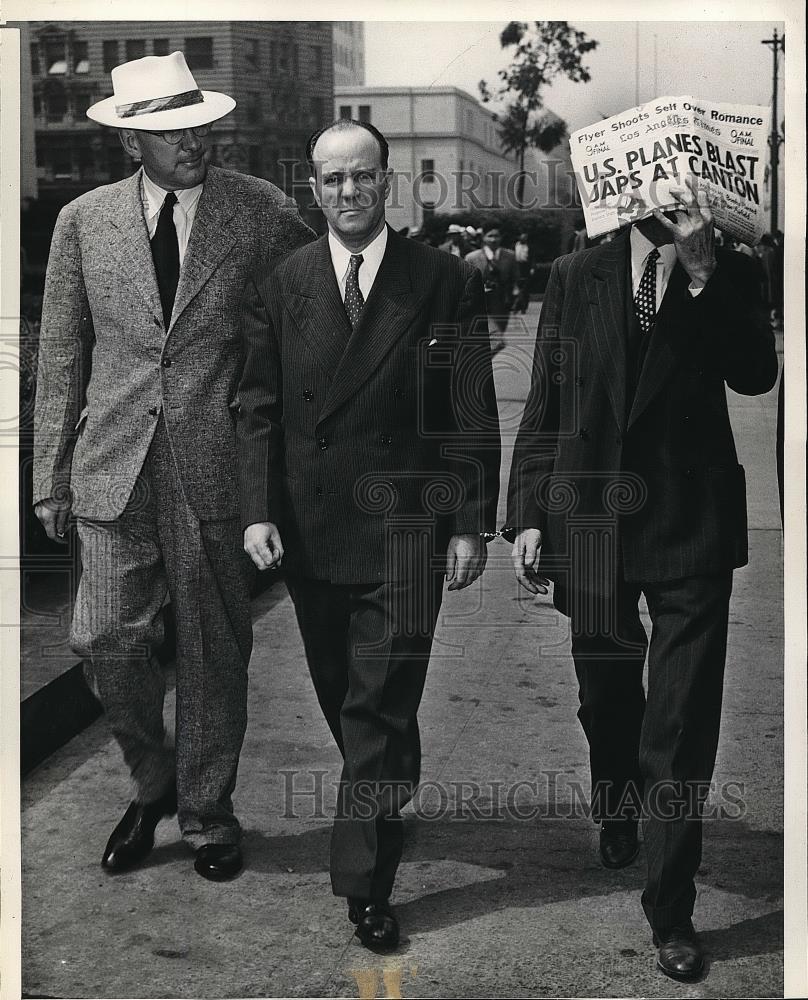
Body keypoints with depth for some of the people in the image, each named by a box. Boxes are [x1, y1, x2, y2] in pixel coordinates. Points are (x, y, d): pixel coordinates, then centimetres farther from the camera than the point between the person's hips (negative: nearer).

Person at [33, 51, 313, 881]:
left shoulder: (264, 214, -1)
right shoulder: (83, 222, 5)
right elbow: (59, 360, 9)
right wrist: (51, 476, 6)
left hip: (217, 470, -1)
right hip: (115, 469, 2)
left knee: (214, 650, 7)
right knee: (106, 641, -1)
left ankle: (207, 814, 27)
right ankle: (153, 785, 27)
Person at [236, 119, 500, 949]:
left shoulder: (445, 281, -2)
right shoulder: (284, 284, 5)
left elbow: (473, 414, -2)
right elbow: (258, 407, 5)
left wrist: (472, 525, -6)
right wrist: (258, 512, -5)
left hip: (404, 532, -3)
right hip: (309, 529, 3)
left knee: (379, 708, -4)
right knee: (342, 700, 15)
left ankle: (366, 882, 5)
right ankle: (384, 803, 38)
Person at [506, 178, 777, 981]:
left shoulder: (728, 276, 0)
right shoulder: (575, 277, 2)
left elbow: (755, 374, -16)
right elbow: (544, 406, 3)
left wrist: (703, 270, -23)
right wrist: (528, 515, -1)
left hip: (691, 525, -2)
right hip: (592, 518, 2)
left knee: (683, 725, -2)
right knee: (607, 698, 19)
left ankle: (670, 910, 11)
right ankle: (618, 817, 49)